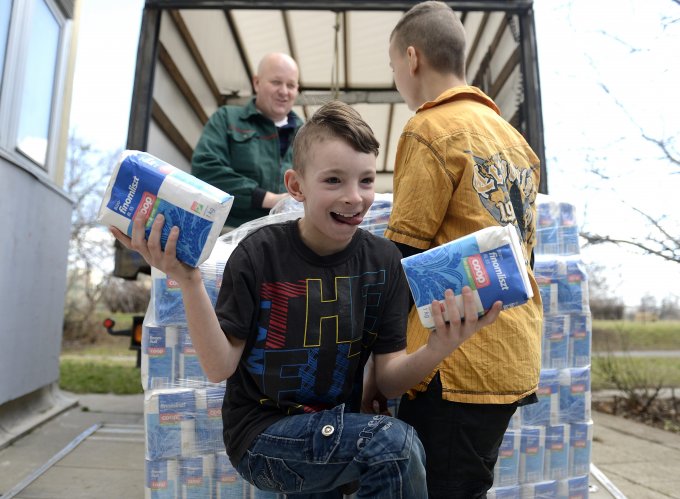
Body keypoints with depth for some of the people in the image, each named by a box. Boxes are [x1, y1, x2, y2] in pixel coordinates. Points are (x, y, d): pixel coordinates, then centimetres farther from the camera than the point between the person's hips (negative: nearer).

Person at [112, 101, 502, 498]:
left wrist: (437, 350, -28)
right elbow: (220, 368, -13)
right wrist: (190, 283, -27)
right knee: (396, 442, -21)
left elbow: (391, 380, -7)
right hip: (261, 436, -3)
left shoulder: (383, 261, -5)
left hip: (337, 432, 4)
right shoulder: (260, 253, -13)